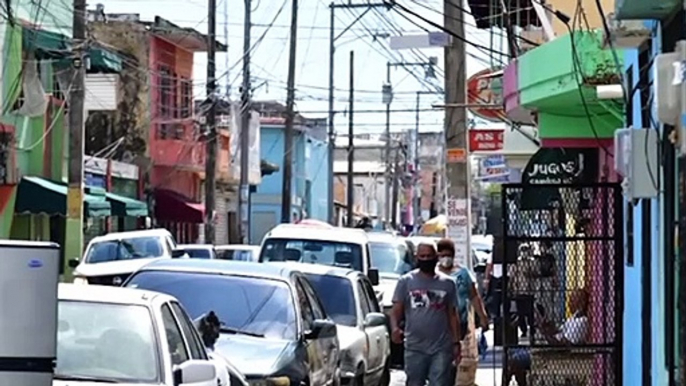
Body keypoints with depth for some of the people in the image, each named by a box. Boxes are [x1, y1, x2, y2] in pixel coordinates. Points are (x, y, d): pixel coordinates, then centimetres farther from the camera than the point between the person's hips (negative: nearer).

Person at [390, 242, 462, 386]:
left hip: (441, 348, 0)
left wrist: (456, 342, 5)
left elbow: (452, 315, 11)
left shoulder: (447, 283, 8)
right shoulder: (406, 281, 4)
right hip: (415, 347, 0)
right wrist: (395, 328, -21)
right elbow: (396, 310, -1)